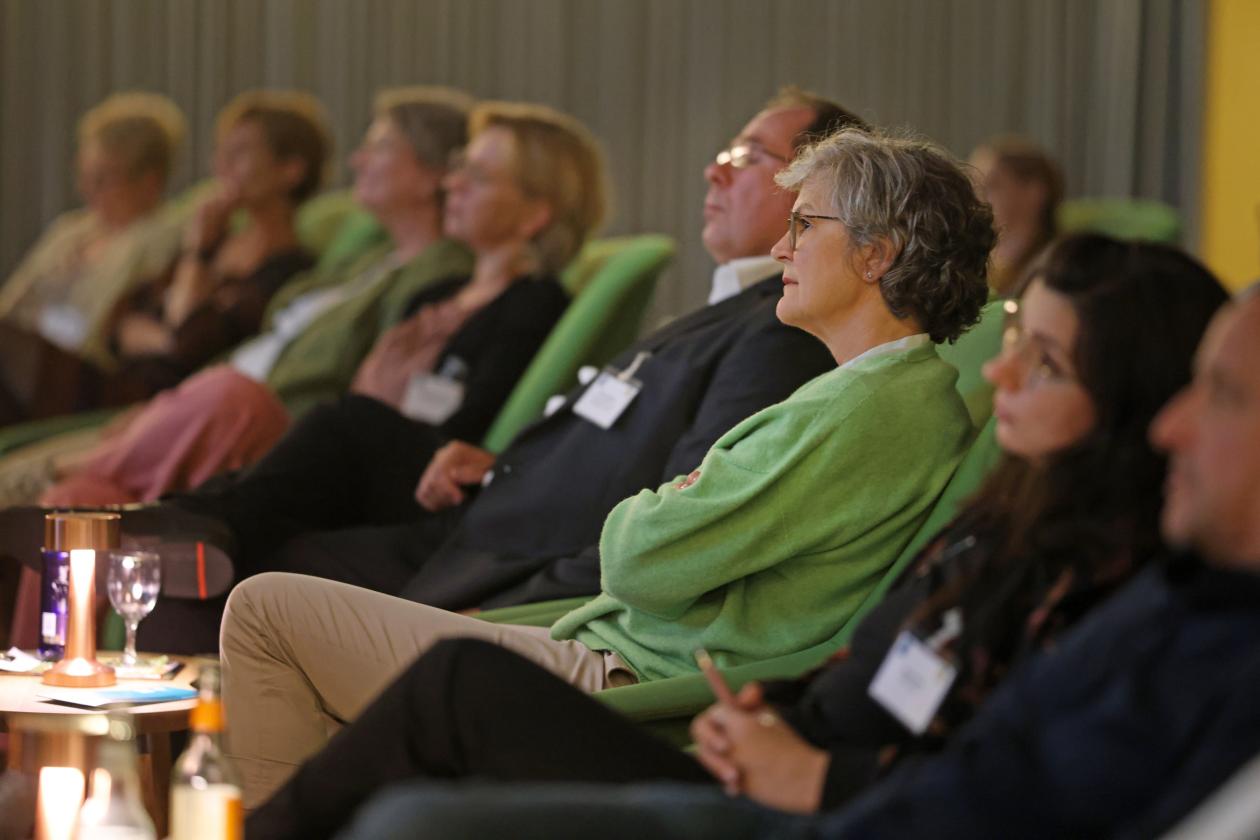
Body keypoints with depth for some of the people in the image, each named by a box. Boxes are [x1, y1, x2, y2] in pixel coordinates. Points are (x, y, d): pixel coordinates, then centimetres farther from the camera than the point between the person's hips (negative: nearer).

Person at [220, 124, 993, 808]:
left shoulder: (865, 406, -21)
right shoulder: (924, 393, 12)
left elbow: (646, 562, -23)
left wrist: (636, 516, -1)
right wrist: (674, 506, 1)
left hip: (622, 687, -11)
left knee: (264, 611, -6)